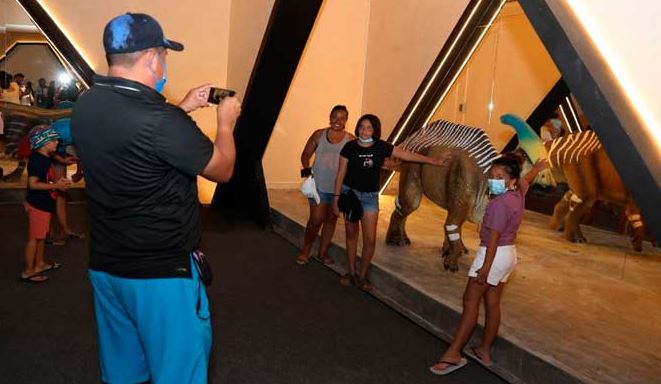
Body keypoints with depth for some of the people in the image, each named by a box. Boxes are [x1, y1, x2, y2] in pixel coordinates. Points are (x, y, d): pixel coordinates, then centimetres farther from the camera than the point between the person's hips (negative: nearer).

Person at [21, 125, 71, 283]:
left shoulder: (44, 157, 7)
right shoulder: (37, 160, -22)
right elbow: (33, 184, -26)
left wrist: (57, 182, 7)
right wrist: (56, 185, -22)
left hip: (43, 202, 9)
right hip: (38, 204, -9)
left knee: (41, 236, 19)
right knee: (34, 238, 1)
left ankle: (39, 264, 32)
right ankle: (28, 271, 11)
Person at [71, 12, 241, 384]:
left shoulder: (85, 106, -2)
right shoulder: (161, 120, -25)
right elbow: (222, 169, -10)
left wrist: (183, 108, 17)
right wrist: (226, 122, 6)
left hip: (105, 266, 8)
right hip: (162, 272, -7)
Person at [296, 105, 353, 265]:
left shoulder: (351, 140, -3)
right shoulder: (319, 135, 0)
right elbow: (305, 155, 7)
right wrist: (307, 170, -8)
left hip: (339, 188, 1)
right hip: (319, 185, -1)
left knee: (331, 220, 12)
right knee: (316, 220, -3)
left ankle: (323, 252, 28)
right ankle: (306, 249, 21)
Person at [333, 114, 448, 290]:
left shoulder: (382, 147, -5)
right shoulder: (350, 147, -7)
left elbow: (409, 155, -1)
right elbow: (341, 174, -2)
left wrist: (434, 161, 0)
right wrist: (336, 197, -3)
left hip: (370, 196, 1)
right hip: (349, 192, 0)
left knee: (370, 239, -3)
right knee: (351, 234, 10)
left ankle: (362, 276, 15)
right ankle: (351, 272, 26)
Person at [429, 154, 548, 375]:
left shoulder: (500, 203, -23)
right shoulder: (518, 192, 3)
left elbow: (494, 239, -25)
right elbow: (527, 179, 27)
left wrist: (484, 269, -24)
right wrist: (538, 166, 48)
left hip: (494, 255, -9)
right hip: (509, 254, 9)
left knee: (470, 302, -5)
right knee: (492, 303, 14)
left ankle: (453, 354, -3)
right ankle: (484, 351, 24)